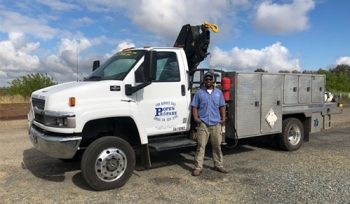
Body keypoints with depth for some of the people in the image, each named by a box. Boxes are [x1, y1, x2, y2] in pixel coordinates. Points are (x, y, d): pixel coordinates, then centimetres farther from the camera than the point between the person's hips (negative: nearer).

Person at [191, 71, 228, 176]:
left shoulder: (218, 92, 12)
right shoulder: (199, 93, 5)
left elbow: (222, 106, 14)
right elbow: (194, 106, 4)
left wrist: (223, 118, 3)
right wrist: (196, 118, -10)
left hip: (216, 123, 3)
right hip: (203, 123, -3)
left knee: (217, 145, 10)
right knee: (201, 146, -3)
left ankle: (218, 165, 23)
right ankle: (198, 167, 1)